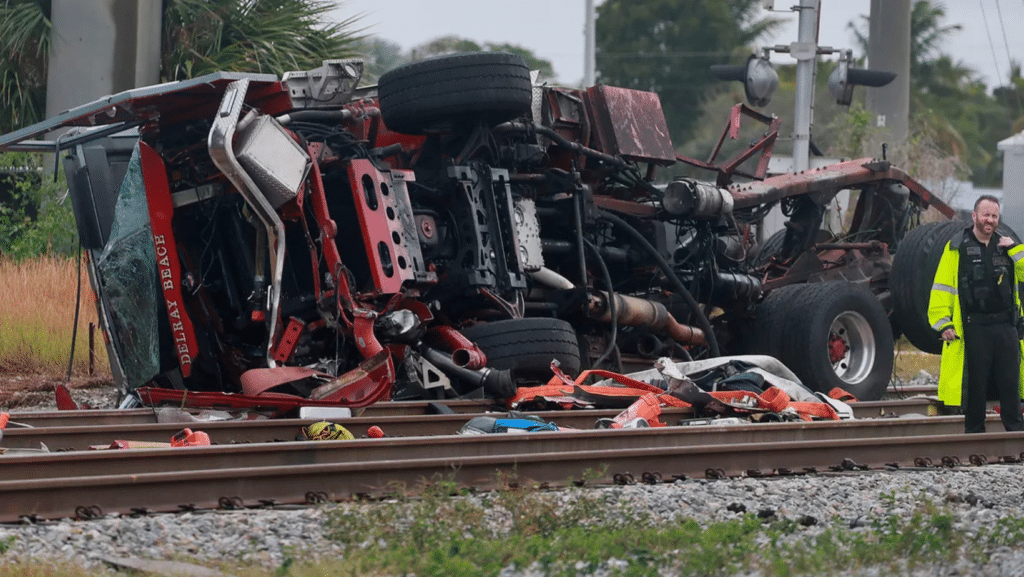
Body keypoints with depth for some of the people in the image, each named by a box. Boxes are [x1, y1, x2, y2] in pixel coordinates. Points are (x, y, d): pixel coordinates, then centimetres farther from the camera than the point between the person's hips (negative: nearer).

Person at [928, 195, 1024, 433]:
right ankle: (974, 432, 10)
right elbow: (942, 286, -2)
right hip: (974, 329, -3)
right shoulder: (957, 247, 1)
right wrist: (943, 323, -9)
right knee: (975, 384, 2)